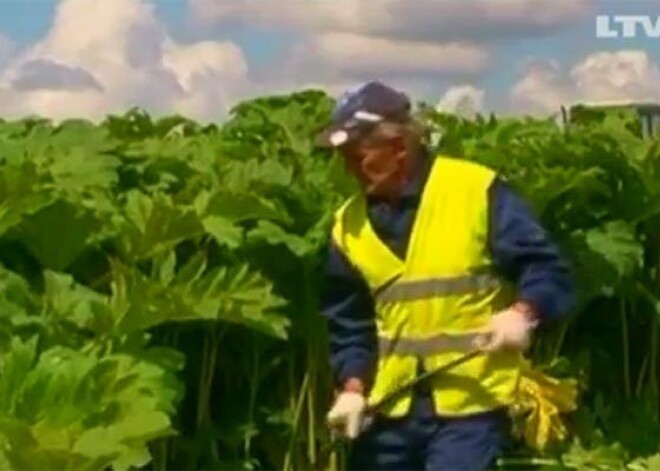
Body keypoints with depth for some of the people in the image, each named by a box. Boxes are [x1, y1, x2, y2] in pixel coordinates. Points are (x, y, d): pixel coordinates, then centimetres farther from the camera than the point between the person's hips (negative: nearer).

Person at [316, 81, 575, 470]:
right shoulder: (350, 224, 6)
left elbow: (548, 268, -7)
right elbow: (348, 322, 12)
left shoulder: (477, 190, -10)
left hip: (470, 403, -5)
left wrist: (524, 312, -26)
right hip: (391, 406, 6)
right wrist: (353, 386, -3)